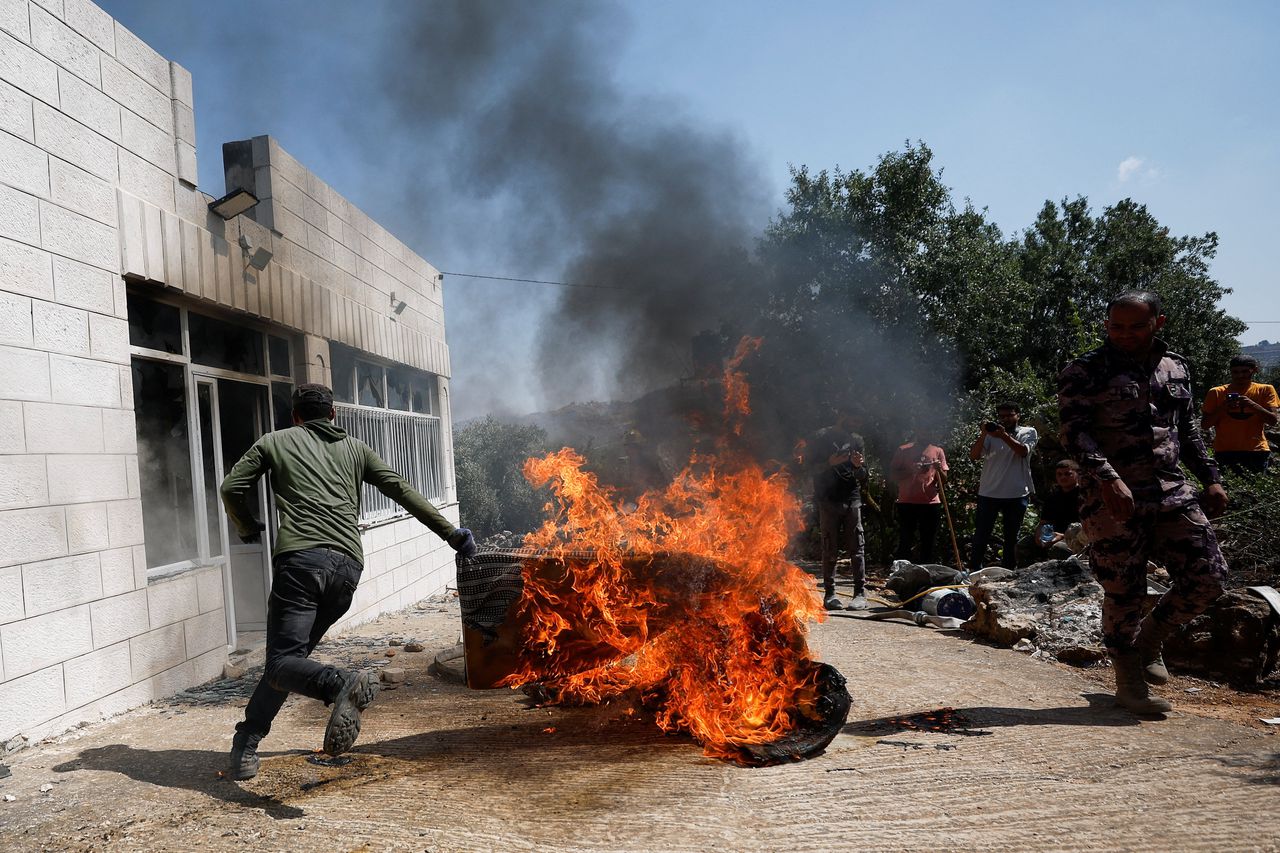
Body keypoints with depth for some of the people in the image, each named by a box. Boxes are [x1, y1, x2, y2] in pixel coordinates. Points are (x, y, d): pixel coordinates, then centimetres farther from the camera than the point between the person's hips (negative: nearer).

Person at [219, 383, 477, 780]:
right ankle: (248, 741, 13)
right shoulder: (354, 448, 24)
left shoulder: (273, 442, 19)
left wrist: (249, 529, 30)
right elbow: (401, 490, 18)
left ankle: (341, 684, -38)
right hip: (348, 566, 4)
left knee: (283, 661, -9)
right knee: (292, 654, 17)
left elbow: (232, 487, 11)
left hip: (300, 558, -4)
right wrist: (450, 532, 20)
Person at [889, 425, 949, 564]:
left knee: (928, 543, 5)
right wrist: (911, 471, -15)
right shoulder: (903, 451, 7)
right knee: (905, 542, 0)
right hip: (907, 502, -2)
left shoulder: (937, 451, 13)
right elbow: (892, 473, 0)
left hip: (931, 502, 2)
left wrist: (939, 470, -12)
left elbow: (944, 480, 10)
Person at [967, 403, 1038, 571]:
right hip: (989, 493, 0)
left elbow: (1023, 451, -14)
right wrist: (983, 435, -19)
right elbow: (973, 456, -6)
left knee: (1012, 538, 10)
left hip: (1016, 494, 0)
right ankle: (973, 572, 9)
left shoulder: (1028, 432, 6)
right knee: (980, 536, 2)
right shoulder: (990, 434, 6)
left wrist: (1004, 435, -24)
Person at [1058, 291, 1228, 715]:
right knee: (1123, 592, -1)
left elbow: (1188, 429, 23)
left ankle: (1149, 639, 24)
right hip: (1113, 499, -5)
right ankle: (1129, 681, 16)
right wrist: (1108, 478, -25)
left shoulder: (1176, 367, 15)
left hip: (1173, 492, 5)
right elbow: (1074, 431, -13)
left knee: (1208, 577, 0)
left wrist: (1210, 477, 14)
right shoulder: (1085, 372, -3)